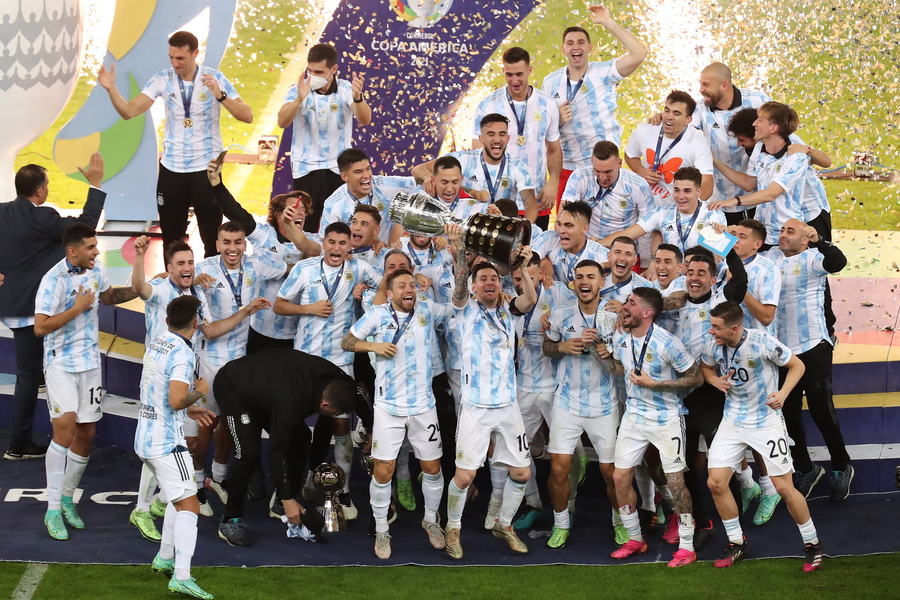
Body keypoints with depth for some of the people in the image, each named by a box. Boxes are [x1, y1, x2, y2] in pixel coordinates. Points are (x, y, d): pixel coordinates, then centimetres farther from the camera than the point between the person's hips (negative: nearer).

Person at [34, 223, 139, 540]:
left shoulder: (96, 270, 2)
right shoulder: (54, 279, -19)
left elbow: (108, 296, 22)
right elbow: (40, 327, -22)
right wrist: (77, 308, -22)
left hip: (90, 362, 7)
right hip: (60, 363, -7)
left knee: (86, 433, 8)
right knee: (65, 429, -19)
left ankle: (67, 499, 25)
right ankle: (53, 510, -12)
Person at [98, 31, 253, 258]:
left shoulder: (214, 78, -7)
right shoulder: (163, 79, -2)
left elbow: (247, 116, -13)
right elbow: (128, 111, -6)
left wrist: (220, 96, -27)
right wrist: (111, 89, -22)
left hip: (206, 168, -2)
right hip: (171, 169, 2)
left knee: (212, 236, 2)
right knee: (171, 237, 9)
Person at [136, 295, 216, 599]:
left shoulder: (156, 342, 9)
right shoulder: (182, 354, -18)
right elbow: (177, 401, -27)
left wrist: (189, 409, 22)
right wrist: (200, 391, -8)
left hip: (145, 436, 9)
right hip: (166, 441, -9)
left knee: (179, 499, 25)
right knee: (189, 505, -11)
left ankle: (165, 557, 31)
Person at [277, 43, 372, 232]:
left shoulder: (346, 89, -3)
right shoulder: (298, 90, -5)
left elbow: (364, 120, -17)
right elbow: (282, 122, -19)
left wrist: (357, 97, -39)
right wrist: (299, 99, -38)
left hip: (339, 168, 1)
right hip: (306, 168, -1)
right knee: (306, 226, -5)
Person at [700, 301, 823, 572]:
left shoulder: (762, 342, -21)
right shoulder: (711, 345, -8)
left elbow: (797, 365, -9)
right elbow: (705, 368, 14)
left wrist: (783, 393, -23)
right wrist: (716, 381, -8)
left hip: (767, 421, -4)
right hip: (733, 422, 5)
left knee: (784, 487, -5)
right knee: (716, 483, -4)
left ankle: (812, 544, 15)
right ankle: (736, 543, 16)